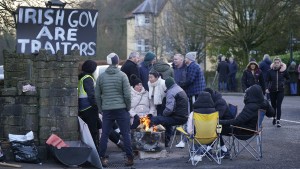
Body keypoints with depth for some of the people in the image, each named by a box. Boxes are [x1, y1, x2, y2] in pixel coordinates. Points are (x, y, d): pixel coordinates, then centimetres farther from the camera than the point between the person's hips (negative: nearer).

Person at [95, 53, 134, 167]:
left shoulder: (101, 77, 5)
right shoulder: (122, 76, -5)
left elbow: (97, 96, 7)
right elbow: (127, 95, -8)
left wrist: (101, 109, 16)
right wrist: (128, 107, 5)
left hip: (106, 110, 3)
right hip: (121, 109, -2)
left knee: (104, 135, 7)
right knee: (126, 134, 3)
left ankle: (102, 158, 8)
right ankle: (129, 158, 3)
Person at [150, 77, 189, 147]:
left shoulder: (171, 92, -12)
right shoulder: (180, 89, 18)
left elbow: (169, 108, -23)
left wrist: (164, 113, -2)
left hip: (178, 118, -10)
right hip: (184, 117, 10)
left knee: (153, 120, -13)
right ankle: (166, 142, 40)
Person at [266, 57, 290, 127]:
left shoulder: (283, 71, -2)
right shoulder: (270, 71, -3)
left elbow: (288, 78, 14)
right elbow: (267, 81, -3)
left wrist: (283, 82, 2)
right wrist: (267, 88, -15)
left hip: (280, 90, -1)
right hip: (272, 91, 1)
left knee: (278, 105, -10)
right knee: (273, 105, 12)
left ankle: (278, 121, -10)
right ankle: (274, 118, 35)